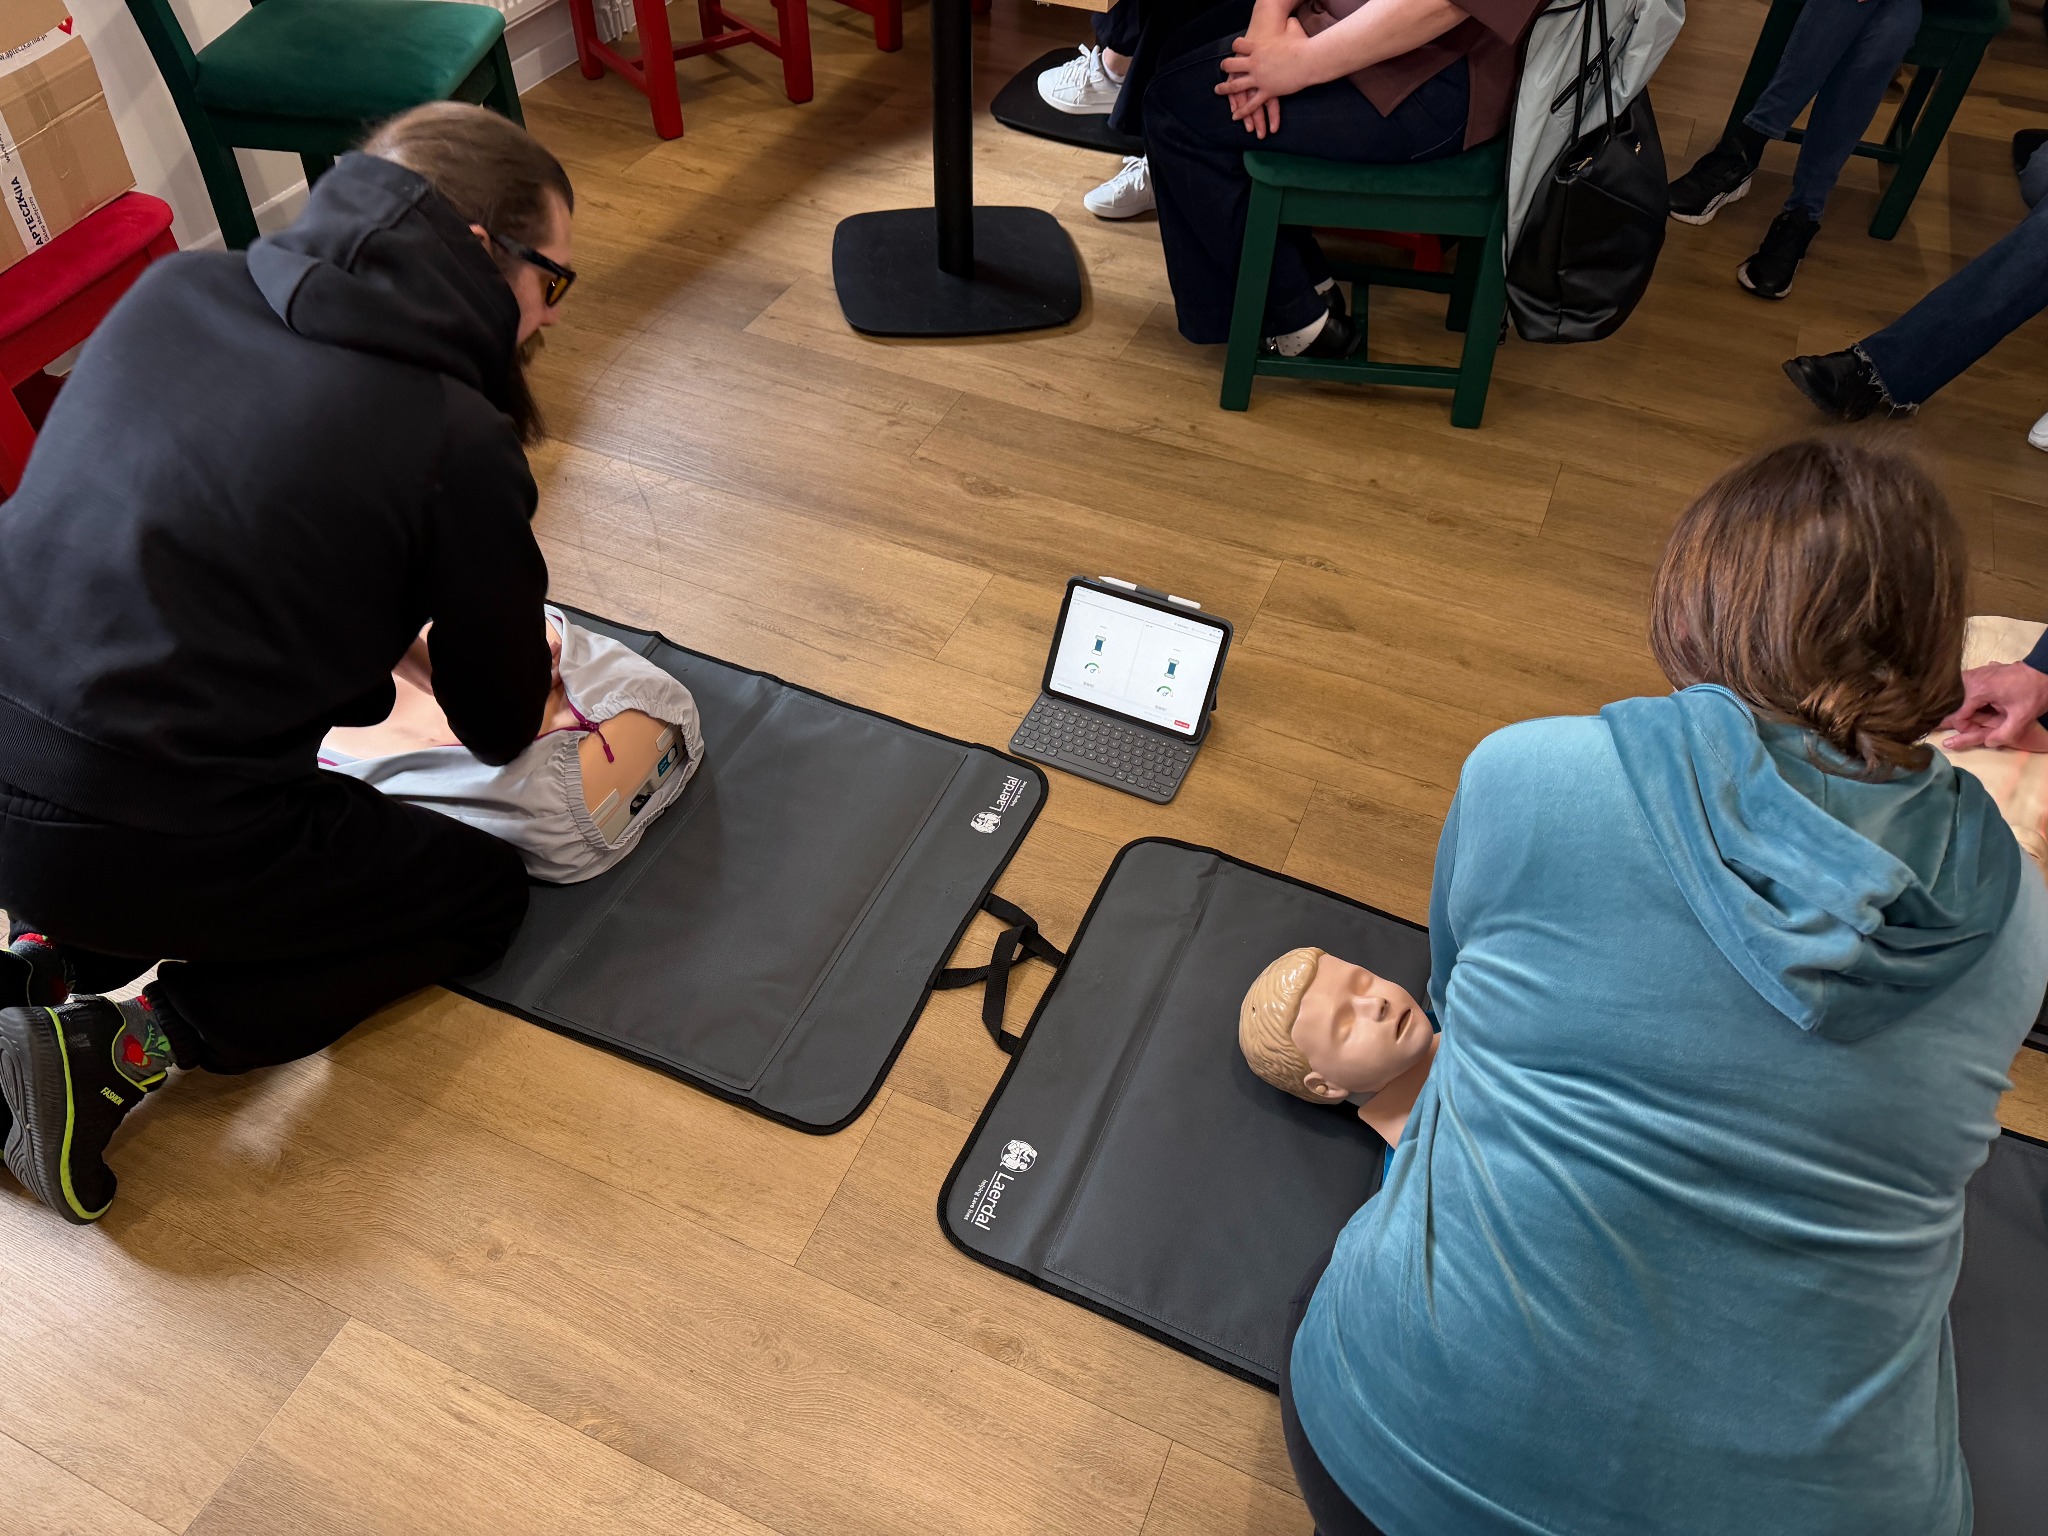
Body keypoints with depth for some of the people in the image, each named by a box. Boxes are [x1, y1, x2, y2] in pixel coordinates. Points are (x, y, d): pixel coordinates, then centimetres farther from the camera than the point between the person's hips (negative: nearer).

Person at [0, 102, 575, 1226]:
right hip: (136, 849, -7)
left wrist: (391, 644, 22)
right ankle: (118, 1047, 1)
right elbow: (499, 727, 0)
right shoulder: (461, 445, -14)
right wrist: (525, 688, 24)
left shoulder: (178, 287, 5)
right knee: (483, 891, 14)